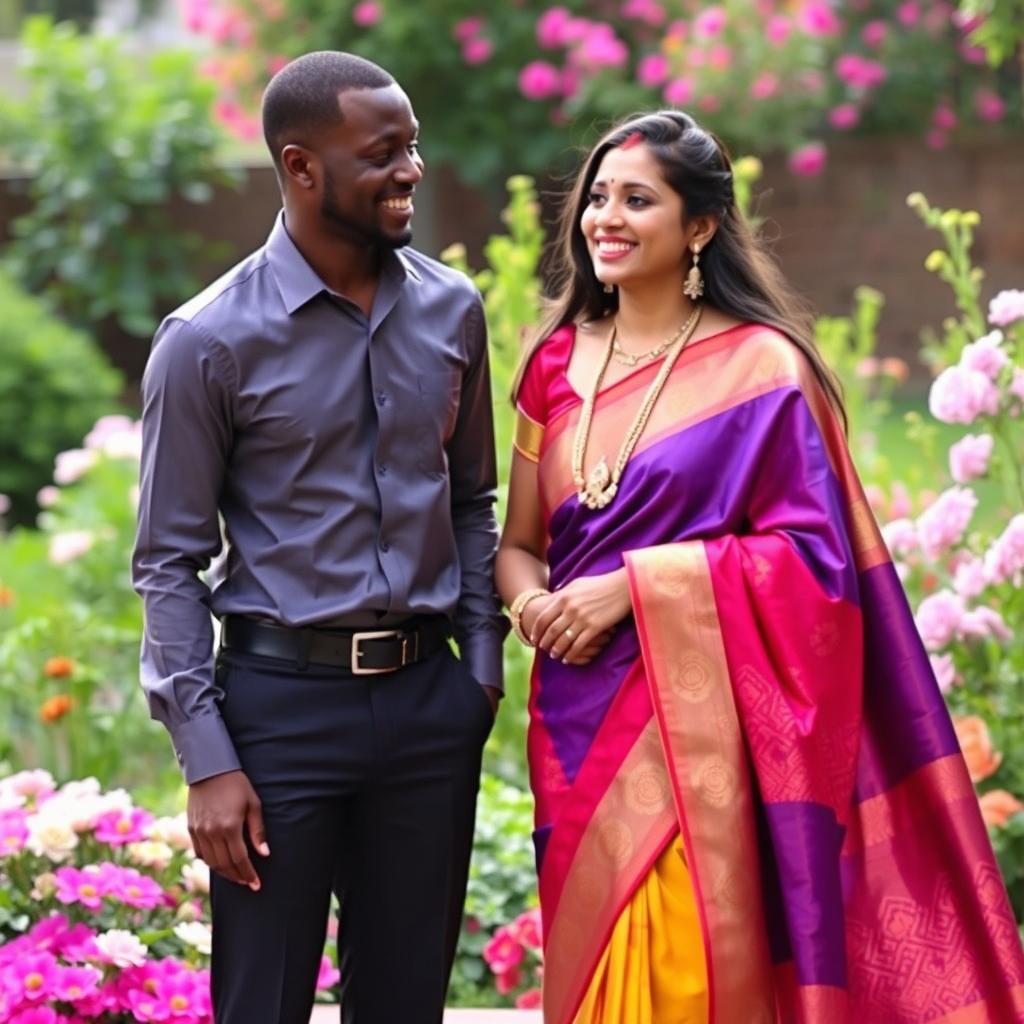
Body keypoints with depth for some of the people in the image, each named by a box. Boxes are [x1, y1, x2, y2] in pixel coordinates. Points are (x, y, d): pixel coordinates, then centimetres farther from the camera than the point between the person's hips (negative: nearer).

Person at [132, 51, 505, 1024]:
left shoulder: (450, 310, 5)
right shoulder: (209, 342, -9)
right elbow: (169, 564, -6)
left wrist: (482, 668, 8)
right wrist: (207, 761, -10)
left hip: (428, 698, 4)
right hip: (283, 699, -4)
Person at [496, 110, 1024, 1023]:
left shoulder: (761, 366, -6)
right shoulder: (558, 363, 10)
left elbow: (809, 552, -10)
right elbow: (519, 543, 15)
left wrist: (634, 585, -16)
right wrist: (530, 599, -8)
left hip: (695, 721, -5)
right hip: (578, 719, 5)